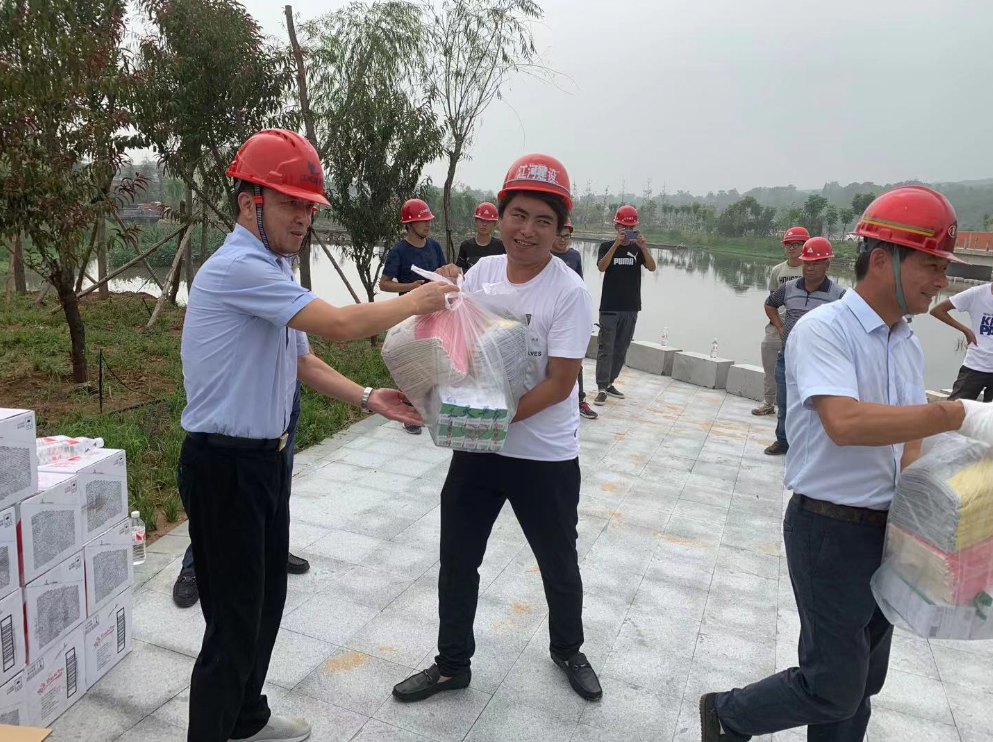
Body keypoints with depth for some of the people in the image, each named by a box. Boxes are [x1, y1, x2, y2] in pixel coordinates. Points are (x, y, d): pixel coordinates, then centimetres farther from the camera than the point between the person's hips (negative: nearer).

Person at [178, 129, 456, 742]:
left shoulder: (274, 273, 12)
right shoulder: (238, 267, -20)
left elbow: (301, 361, 15)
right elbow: (341, 325, -26)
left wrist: (368, 398, 3)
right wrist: (417, 301, -11)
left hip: (267, 459, 10)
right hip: (226, 466, -10)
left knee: (267, 600, 21)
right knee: (235, 621, 1)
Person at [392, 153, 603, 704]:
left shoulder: (569, 293, -16)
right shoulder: (481, 272, -2)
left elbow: (559, 384, -19)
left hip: (545, 457, -4)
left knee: (559, 567, 17)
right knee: (457, 561, 14)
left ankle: (567, 651, 45)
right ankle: (452, 664, 36)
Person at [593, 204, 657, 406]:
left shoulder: (638, 249, 7)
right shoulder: (607, 246, 0)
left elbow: (652, 268, -8)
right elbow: (601, 267, -18)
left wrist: (643, 247, -23)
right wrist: (616, 244, -26)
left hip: (631, 308, 4)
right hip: (609, 307, -3)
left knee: (621, 348, 10)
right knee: (605, 348, -5)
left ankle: (610, 382, 21)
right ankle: (601, 388, -3)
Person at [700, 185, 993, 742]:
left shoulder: (909, 345, 7)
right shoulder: (823, 331, -18)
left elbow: (907, 441, 8)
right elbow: (845, 423, -34)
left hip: (886, 529, 8)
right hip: (831, 529, -8)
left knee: (864, 680, 18)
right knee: (835, 687, 3)